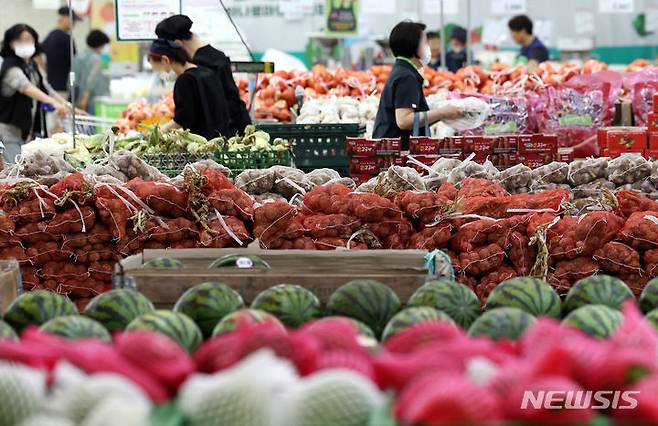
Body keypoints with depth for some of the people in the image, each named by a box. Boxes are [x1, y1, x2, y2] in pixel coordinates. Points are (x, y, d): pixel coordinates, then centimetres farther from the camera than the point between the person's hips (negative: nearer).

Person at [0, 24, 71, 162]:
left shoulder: (32, 66, 15)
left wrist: (70, 108, 13)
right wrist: (53, 103, -42)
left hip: (26, 131, 8)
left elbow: (46, 89, 21)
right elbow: (26, 87, -29)